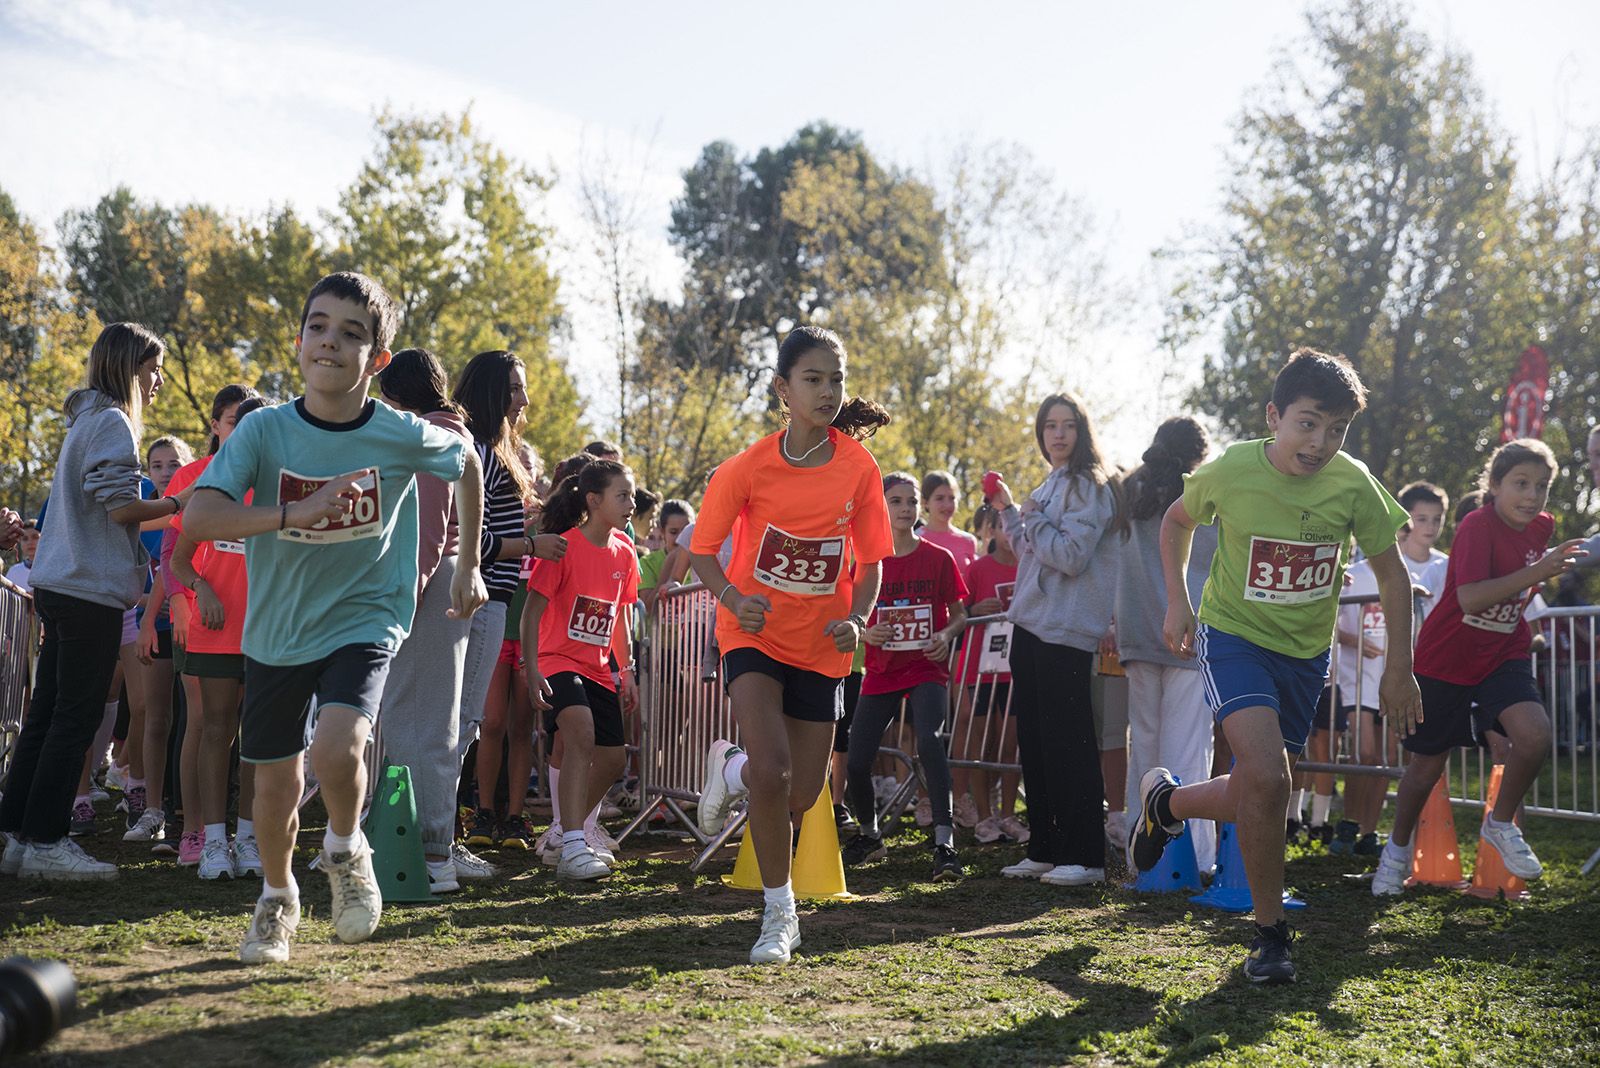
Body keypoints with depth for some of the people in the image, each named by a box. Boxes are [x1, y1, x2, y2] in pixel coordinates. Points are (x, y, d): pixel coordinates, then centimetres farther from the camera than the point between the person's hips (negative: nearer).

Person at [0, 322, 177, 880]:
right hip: (90, 588, -9)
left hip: (58, 585, 10)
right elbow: (121, 506, -17)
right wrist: (181, 503, -5)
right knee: (76, 718, -5)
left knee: (49, 712, 10)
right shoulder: (112, 421, -9)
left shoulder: (86, 419, 21)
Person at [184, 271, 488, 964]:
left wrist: (469, 568, 12)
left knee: (336, 748, -27)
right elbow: (197, 519, -23)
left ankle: (346, 851, 6)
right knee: (277, 780, 10)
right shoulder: (264, 430, -12)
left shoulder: (403, 436, -12)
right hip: (276, 629, 2)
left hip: (364, 619, -2)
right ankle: (277, 899, 39)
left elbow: (466, 466, 10)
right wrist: (294, 515, -35)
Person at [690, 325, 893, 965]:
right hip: (756, 634, -3)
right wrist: (733, 597, -20)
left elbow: (870, 560, 5)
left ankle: (730, 770, 40)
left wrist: (855, 617, -14)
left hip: (820, 647, 3)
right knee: (772, 772, -21)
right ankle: (779, 913, -2)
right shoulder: (748, 467, -12)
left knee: (802, 796, 5)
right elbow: (702, 549, -1)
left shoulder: (858, 468, -7)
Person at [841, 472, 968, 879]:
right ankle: (869, 835, 25)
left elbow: (960, 614, 7)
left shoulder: (938, 559, 0)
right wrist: (864, 632, -14)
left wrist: (946, 635, -14)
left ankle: (945, 843, -27)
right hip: (880, 672, 2)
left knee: (930, 742, -28)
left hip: (926, 668, -2)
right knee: (856, 762, -4)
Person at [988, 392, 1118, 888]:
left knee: (1067, 744, -8)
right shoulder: (1049, 486, 18)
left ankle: (1085, 856, -4)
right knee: (1033, 741, 11)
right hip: (1031, 625, 9)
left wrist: (1033, 518, -9)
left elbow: (1070, 555, -19)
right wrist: (1008, 510, 15)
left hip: (1065, 631, -9)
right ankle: (1045, 850, 18)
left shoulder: (1088, 486, -9)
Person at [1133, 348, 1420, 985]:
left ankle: (1166, 801, 40)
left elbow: (1391, 575, 0)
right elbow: (1177, 520, 5)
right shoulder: (1229, 471, -17)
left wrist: (1399, 668, -3)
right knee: (1266, 777, -23)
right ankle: (1269, 933, -5)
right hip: (1235, 638, -3)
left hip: (1305, 653, 4)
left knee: (1254, 799, 8)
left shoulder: (1353, 485, -14)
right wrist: (1177, 602, -2)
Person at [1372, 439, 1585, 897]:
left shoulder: (1541, 527, 0)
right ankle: (1398, 848, 35)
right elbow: (1470, 599, -36)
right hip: (1445, 659, -4)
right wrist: (1537, 572, -41)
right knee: (1427, 765, 9)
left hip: (1503, 656, 4)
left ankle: (1501, 824, 3)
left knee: (1535, 734, -23)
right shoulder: (1478, 526, -21)